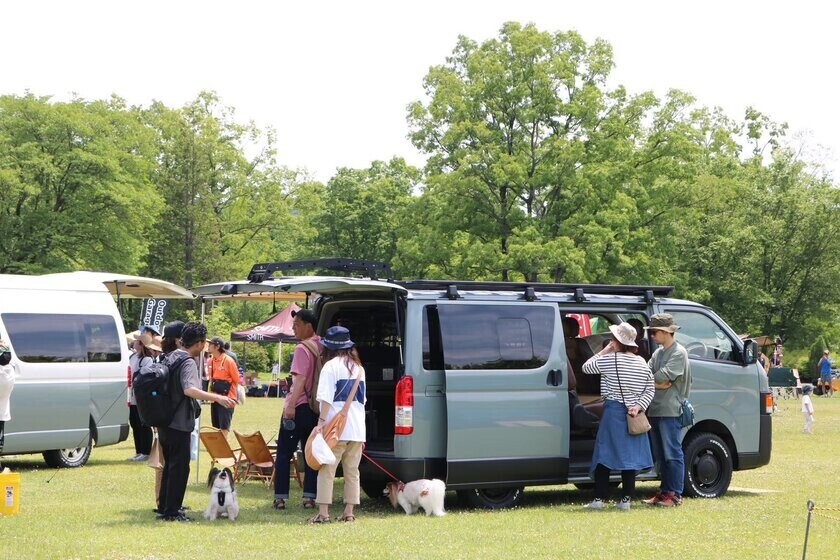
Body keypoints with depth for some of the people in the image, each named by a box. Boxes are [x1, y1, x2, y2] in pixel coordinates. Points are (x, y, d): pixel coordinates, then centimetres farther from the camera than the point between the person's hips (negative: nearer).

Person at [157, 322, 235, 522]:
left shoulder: (169, 357, 11)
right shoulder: (188, 363, -18)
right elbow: (189, 390, -35)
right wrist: (217, 398, -41)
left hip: (164, 422, 9)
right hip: (179, 424, -9)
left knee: (169, 465, 19)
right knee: (179, 467, -3)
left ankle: (165, 506, 25)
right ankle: (172, 512, -2)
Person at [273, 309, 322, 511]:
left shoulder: (302, 348, -13)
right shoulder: (322, 347, 10)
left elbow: (300, 379, -22)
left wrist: (291, 405, -26)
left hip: (299, 407, -7)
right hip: (316, 408, 7)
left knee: (284, 453, 1)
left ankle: (280, 497, -1)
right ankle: (310, 497, 4)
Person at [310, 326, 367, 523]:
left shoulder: (331, 366, -5)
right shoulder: (358, 367, 16)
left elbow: (326, 398, -13)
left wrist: (322, 421, -14)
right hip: (357, 429, 6)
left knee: (327, 470, -3)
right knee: (352, 471, 10)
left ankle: (323, 512, -7)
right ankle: (349, 512, 10)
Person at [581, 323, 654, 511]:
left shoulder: (609, 360, -10)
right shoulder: (642, 363, 8)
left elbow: (586, 367, 3)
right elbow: (650, 390, 6)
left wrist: (604, 351, 7)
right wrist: (638, 406, -4)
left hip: (613, 412, -5)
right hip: (634, 415, 5)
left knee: (604, 454, 1)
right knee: (629, 454, 7)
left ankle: (599, 499, -1)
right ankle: (626, 499, 5)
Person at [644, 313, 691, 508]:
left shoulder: (679, 353, -7)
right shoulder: (658, 353, 18)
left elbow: (664, 375, -17)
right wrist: (658, 383, -10)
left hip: (670, 411, -8)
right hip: (655, 410, 8)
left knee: (672, 454, -5)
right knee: (661, 455, 12)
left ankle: (675, 495, -3)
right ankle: (664, 491, 18)